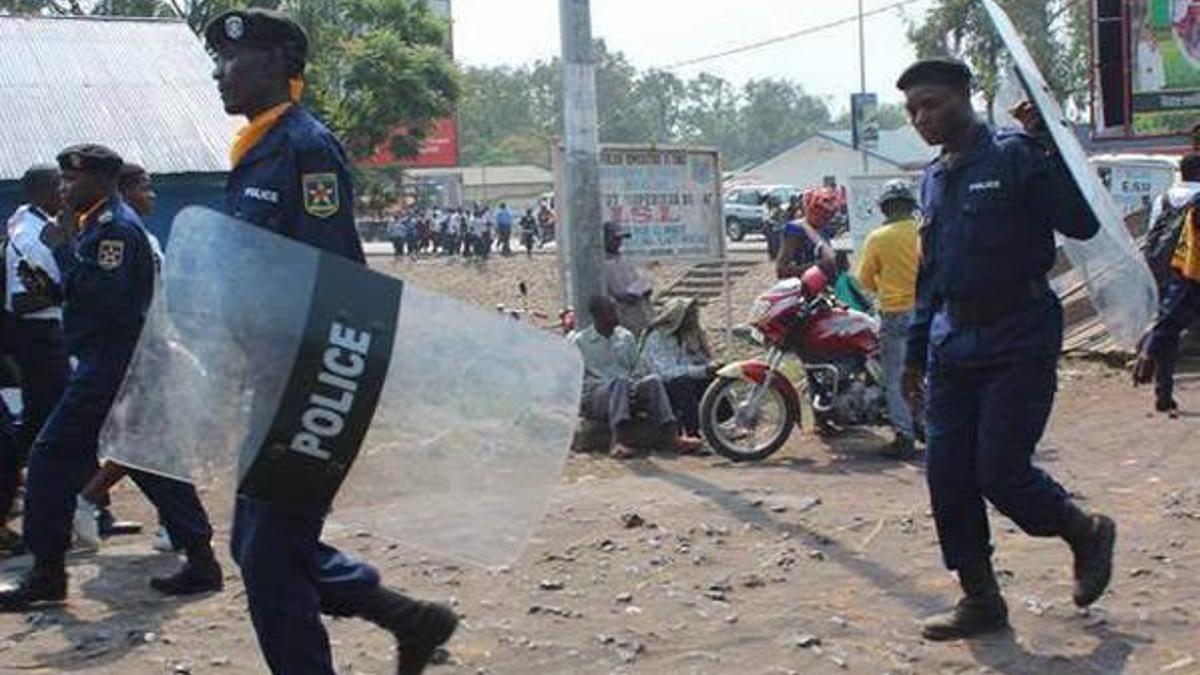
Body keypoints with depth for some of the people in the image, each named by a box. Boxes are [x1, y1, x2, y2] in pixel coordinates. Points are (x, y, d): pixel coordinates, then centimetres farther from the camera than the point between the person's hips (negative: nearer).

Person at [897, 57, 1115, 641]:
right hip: (953, 345, 7)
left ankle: (1087, 533, 22)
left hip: (1019, 340, -7)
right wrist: (916, 352, 21)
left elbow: (1082, 223, -19)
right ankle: (980, 599, 17)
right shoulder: (933, 179, 15)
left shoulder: (1015, 156, -7)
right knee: (948, 477, 3)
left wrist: (1047, 143, -25)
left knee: (1001, 472, -7)